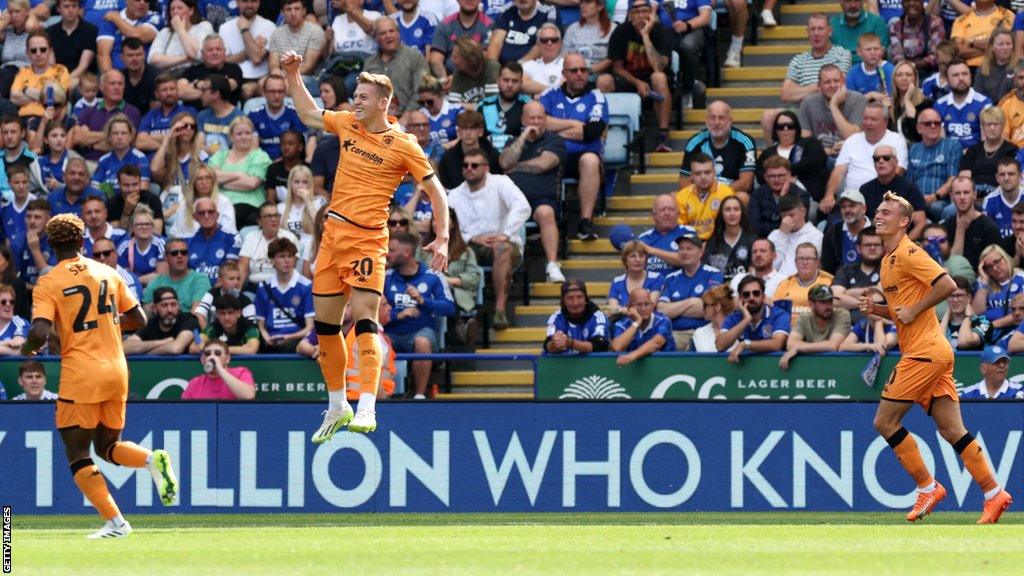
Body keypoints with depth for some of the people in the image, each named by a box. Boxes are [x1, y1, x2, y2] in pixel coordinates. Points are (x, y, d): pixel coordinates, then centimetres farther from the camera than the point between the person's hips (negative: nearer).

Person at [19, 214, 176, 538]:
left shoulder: (48, 284, -5)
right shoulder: (108, 274, 9)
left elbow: (40, 332, -17)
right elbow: (138, 319, 13)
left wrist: (27, 348, 4)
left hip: (80, 374, -5)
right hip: (117, 372, 5)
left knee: (77, 456, 3)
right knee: (107, 447, 19)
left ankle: (115, 521, -11)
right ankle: (152, 459, -11)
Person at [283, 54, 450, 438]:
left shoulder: (403, 146, -7)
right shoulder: (347, 125, 9)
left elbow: (436, 192, -2)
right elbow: (309, 114, 29)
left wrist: (441, 240, -10)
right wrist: (293, 75, 21)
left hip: (367, 240, -6)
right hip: (333, 233, 6)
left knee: (364, 320, -18)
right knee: (325, 324, 9)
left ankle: (367, 410, -27)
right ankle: (337, 406, 23)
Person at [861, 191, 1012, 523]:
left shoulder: (908, 254, -10)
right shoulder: (888, 261, 20)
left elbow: (947, 285, -21)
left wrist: (913, 311, -15)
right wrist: (876, 308, 9)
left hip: (924, 352, -10)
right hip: (936, 355, 10)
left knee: (885, 421, -5)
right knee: (951, 430, 5)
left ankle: (927, 488, 1)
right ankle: (994, 493, 3)